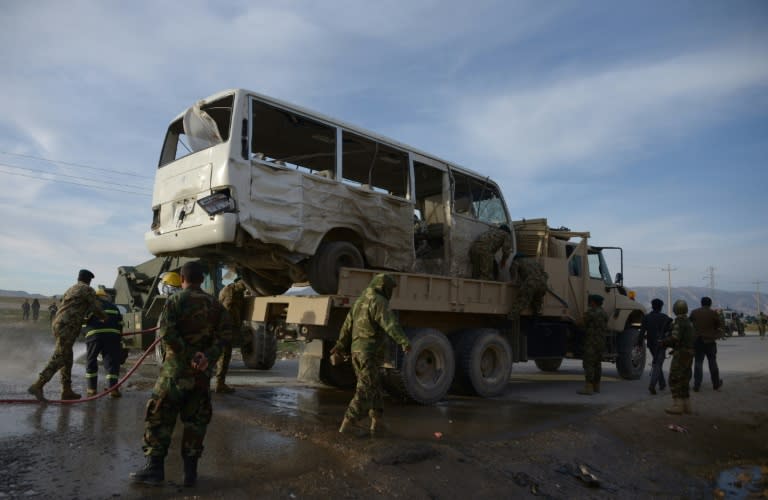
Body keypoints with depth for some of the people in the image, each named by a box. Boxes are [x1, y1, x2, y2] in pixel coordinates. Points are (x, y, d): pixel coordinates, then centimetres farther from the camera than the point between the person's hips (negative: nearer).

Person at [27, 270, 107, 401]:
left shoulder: (71, 289, 24)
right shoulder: (87, 289, 0)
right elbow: (96, 309, -4)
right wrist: (105, 318, 14)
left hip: (58, 324, 9)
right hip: (68, 326, -9)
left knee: (67, 359, 11)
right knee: (58, 359, -11)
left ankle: (67, 390, 12)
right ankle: (38, 386, -18)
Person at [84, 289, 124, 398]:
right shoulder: (113, 307, 25)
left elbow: (84, 322, 10)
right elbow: (120, 323, 20)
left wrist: (85, 333, 22)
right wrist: (119, 338, 28)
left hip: (94, 334, -1)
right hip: (112, 335, 1)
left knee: (91, 360, 15)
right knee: (112, 361, 4)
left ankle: (92, 388, 18)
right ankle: (113, 388, -5)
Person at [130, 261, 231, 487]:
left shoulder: (175, 301, -4)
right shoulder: (215, 304, 7)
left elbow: (166, 333, -17)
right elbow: (223, 335, -3)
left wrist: (189, 355, -14)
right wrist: (207, 355, -10)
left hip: (176, 368, -4)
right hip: (203, 371, 4)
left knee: (159, 417, 7)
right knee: (196, 419, 10)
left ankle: (155, 467, 8)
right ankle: (190, 470, 13)